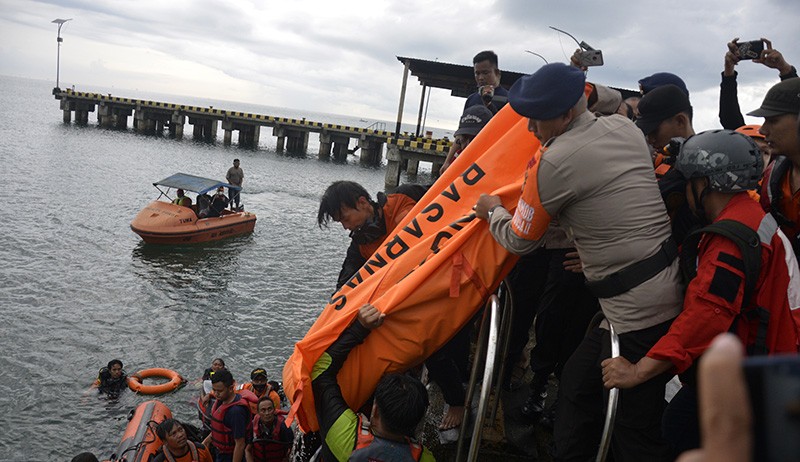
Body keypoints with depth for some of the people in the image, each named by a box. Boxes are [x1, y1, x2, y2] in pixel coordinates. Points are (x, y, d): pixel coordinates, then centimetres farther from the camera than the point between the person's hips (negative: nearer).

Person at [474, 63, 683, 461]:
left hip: (637, 311, -9)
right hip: (667, 289, 10)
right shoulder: (625, 128, 7)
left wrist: (493, 212, 17)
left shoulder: (551, 163, -15)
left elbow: (519, 241, -2)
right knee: (576, 387, 21)